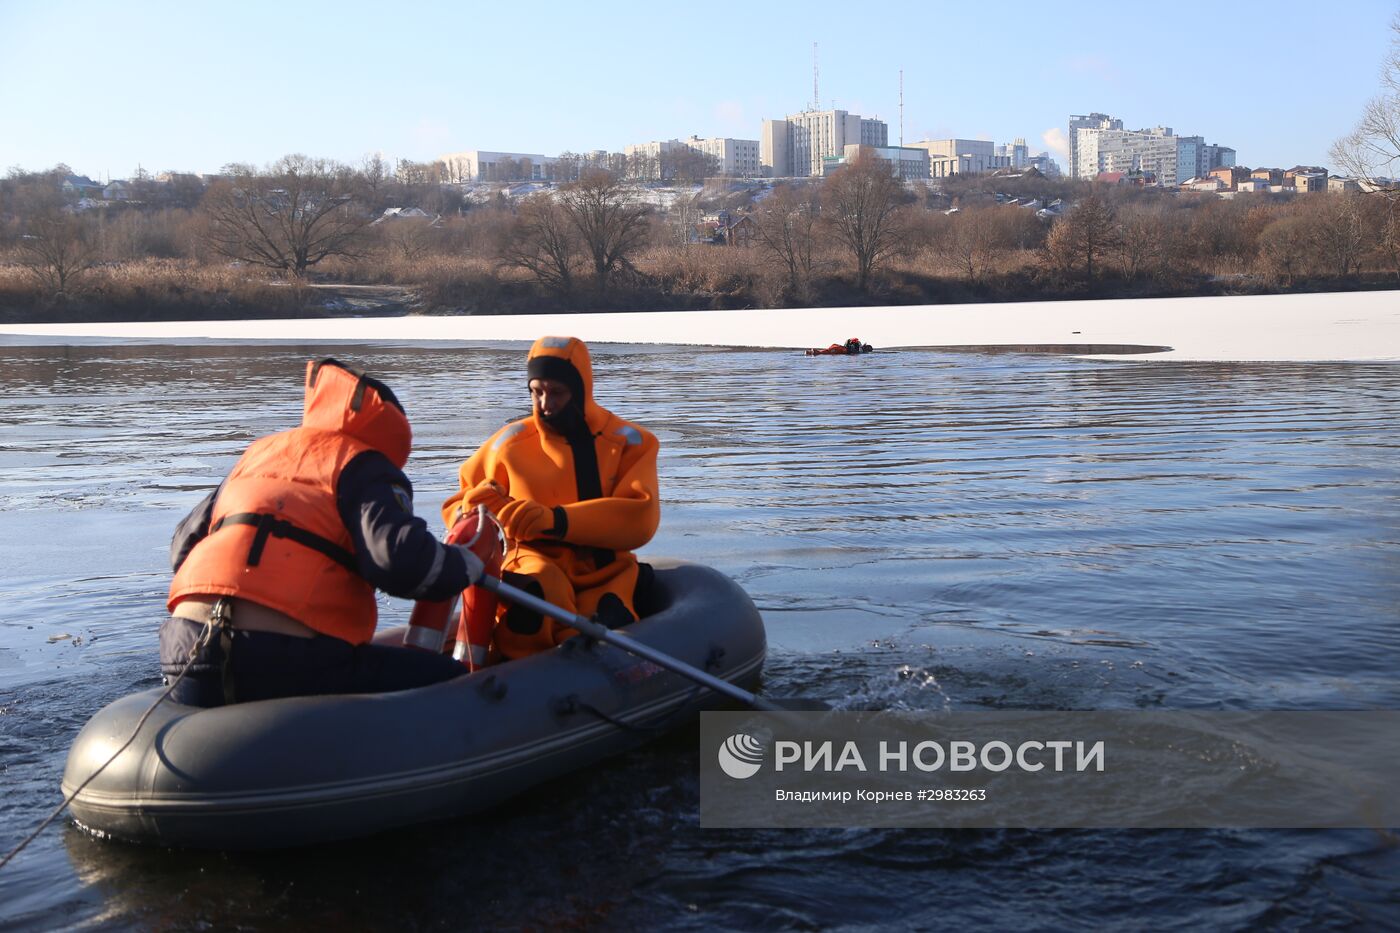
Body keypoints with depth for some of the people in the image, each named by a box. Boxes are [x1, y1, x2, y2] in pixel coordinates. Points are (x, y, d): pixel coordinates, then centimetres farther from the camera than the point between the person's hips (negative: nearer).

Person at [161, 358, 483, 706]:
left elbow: (183, 546, 29)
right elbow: (398, 558, -13)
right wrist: (469, 566, 5)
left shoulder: (256, 453, 25)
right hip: (283, 661, -7)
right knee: (449, 680, 2)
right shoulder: (366, 467, 4)